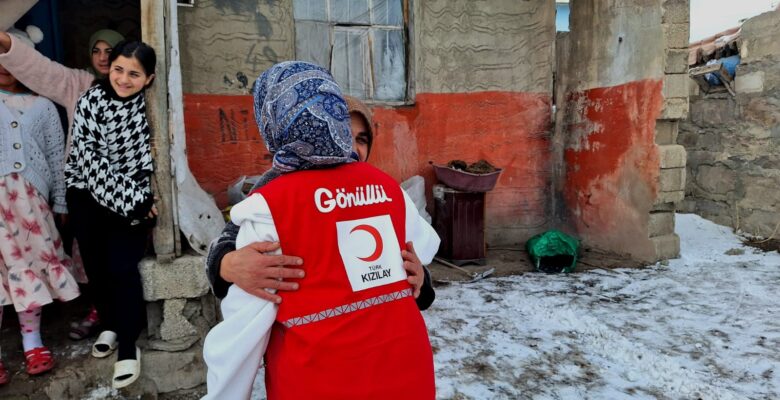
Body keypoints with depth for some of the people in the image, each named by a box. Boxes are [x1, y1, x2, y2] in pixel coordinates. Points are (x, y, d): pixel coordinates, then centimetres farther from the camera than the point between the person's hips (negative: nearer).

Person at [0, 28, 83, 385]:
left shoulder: (43, 106, 16)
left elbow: (57, 157, 13)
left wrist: (61, 202, 8)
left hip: (30, 197, 1)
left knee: (29, 264, 2)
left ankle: (32, 344, 12)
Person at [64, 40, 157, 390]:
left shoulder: (149, 106, -8)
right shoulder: (90, 100, -9)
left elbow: (147, 158, 1)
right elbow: (89, 157, -14)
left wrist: (139, 199, -10)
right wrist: (131, 201, -18)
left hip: (132, 200, -2)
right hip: (88, 197, 2)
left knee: (122, 267, -9)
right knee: (96, 265, 12)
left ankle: (128, 346, 1)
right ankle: (110, 325, 34)